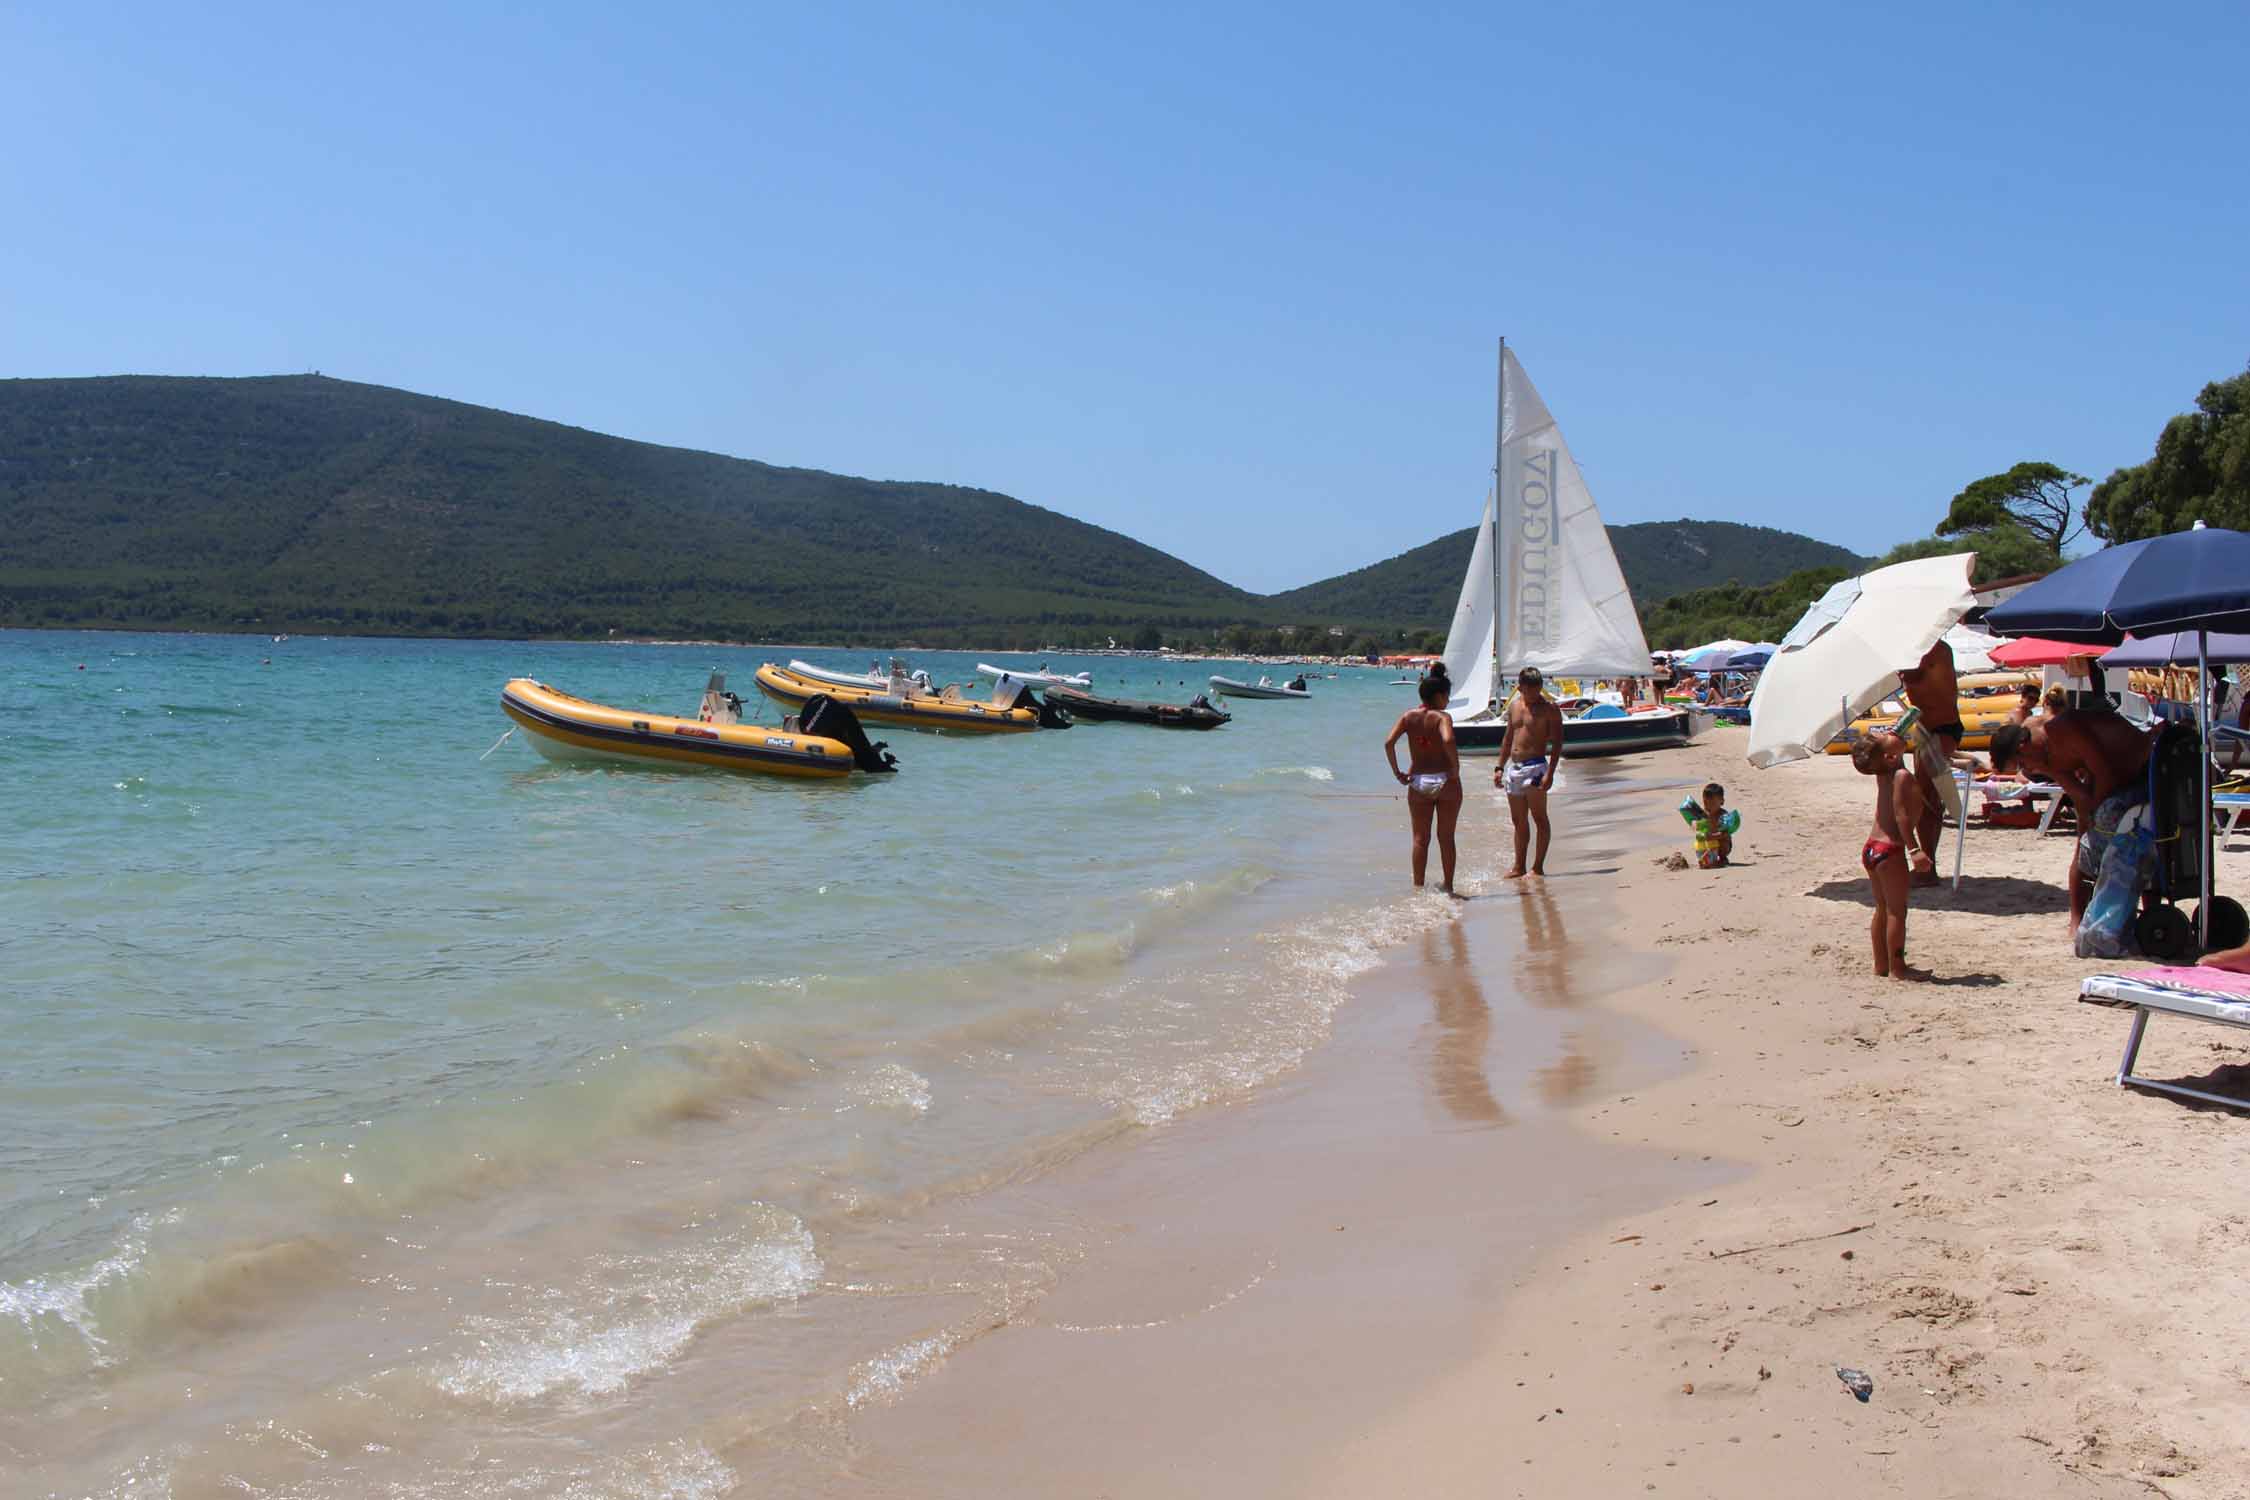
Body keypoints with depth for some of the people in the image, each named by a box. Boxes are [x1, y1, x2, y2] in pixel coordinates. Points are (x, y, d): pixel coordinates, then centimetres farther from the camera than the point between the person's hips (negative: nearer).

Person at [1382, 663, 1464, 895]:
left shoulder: (1408, 716, 1)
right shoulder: (1442, 717, -11)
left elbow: (1389, 743, -10)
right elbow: (1448, 740, -30)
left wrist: (1397, 773, -2)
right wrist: (1456, 768, -19)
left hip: (1418, 783, 3)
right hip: (1446, 781, -2)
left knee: (1420, 839, 11)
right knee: (1446, 838, 11)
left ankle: (1418, 887, 12)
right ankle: (1448, 887, 17)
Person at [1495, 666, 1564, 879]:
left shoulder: (1549, 708, -7)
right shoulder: (1514, 706, 13)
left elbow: (1557, 742, -11)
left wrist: (1550, 772, -19)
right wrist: (1499, 767, 16)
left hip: (1535, 767, -7)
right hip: (1514, 767, 7)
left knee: (1539, 818, -4)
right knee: (1518, 821, 11)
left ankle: (1538, 867, -2)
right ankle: (1519, 868, 17)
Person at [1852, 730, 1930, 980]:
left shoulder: (1883, 773, 6)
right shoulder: (1902, 776, -17)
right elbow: (1901, 815, -23)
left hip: (1871, 848, 9)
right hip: (1890, 849, -9)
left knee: (1883, 908, 17)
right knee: (1897, 911, -2)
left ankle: (1881, 964, 24)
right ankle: (1897, 968, 2)